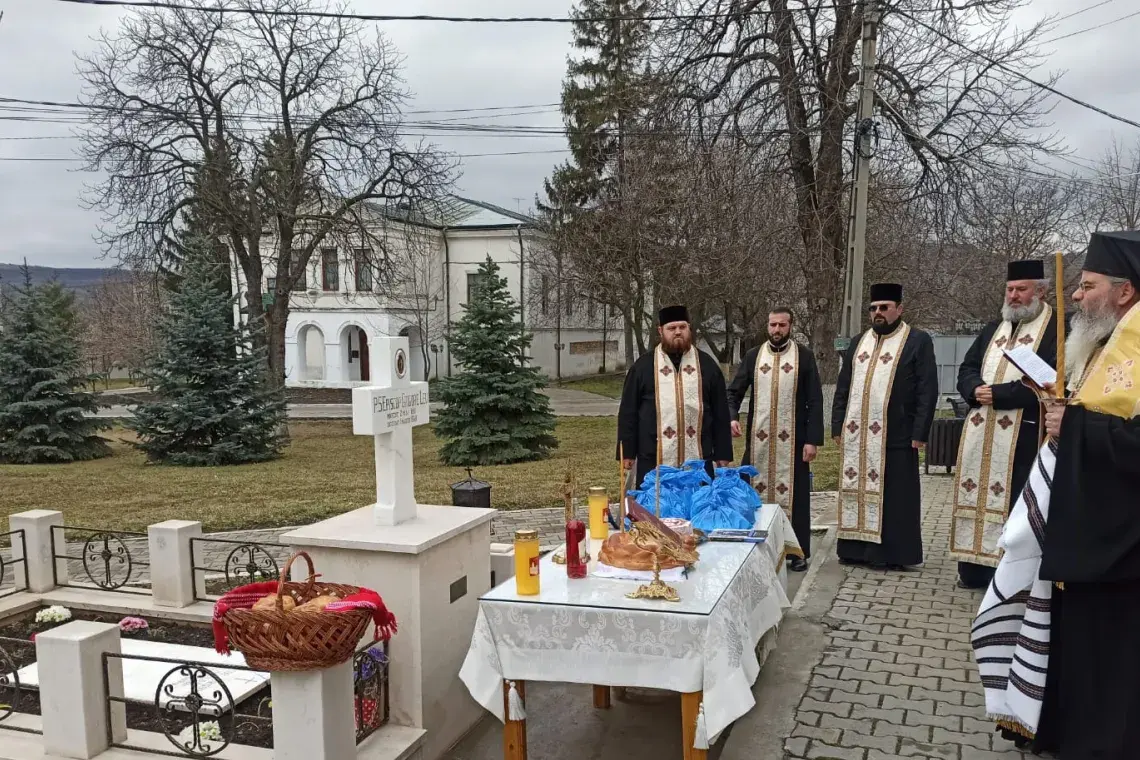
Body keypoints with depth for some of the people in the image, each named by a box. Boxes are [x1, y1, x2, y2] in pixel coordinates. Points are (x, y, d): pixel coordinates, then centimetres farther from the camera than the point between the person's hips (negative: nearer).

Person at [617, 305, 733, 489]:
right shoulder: (643, 366, 4)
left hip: (698, 460, 1)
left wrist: (722, 454, 5)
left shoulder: (707, 365, 7)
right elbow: (628, 412, 5)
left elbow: (721, 413, 8)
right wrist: (627, 453, 0)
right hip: (653, 461, -1)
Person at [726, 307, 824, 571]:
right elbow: (734, 391, 7)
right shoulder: (753, 356, 6)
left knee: (794, 494, 4)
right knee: (756, 492, 7)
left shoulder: (804, 356, -1)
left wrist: (813, 439, -9)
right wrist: (731, 416, -13)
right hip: (758, 439, 2)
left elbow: (815, 401, -2)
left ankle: (797, 551, 15)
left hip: (792, 440, -2)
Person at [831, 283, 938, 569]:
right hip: (856, 435, 5)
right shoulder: (858, 343, 14)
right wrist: (837, 427, 8)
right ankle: (856, 548, 17)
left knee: (893, 496, 1)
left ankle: (893, 553, 10)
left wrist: (920, 432, -12)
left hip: (896, 436, -5)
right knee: (858, 490, 9)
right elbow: (842, 389, 15)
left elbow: (928, 391, -6)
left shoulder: (918, 341, -1)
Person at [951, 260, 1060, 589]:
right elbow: (967, 369, 14)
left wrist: (997, 393, -16)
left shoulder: (1057, 329, -5)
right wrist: (977, 390, -8)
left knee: (1012, 502, -3)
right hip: (980, 432, 7)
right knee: (976, 496, 10)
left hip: (1023, 435, -6)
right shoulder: (994, 328, 18)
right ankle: (974, 568, 20)